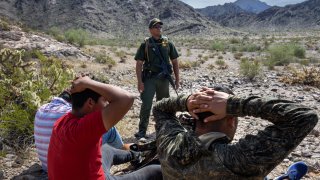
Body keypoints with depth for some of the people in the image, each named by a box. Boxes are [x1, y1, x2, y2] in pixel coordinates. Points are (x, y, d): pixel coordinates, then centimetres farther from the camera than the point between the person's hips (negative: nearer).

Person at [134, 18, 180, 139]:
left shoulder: (168, 43, 6)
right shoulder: (145, 44, 0)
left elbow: (175, 62, 9)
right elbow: (139, 64, -2)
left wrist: (177, 79, 5)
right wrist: (140, 81, -11)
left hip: (164, 78, 2)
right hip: (149, 78, -2)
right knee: (146, 104, -7)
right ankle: (142, 130, 2)